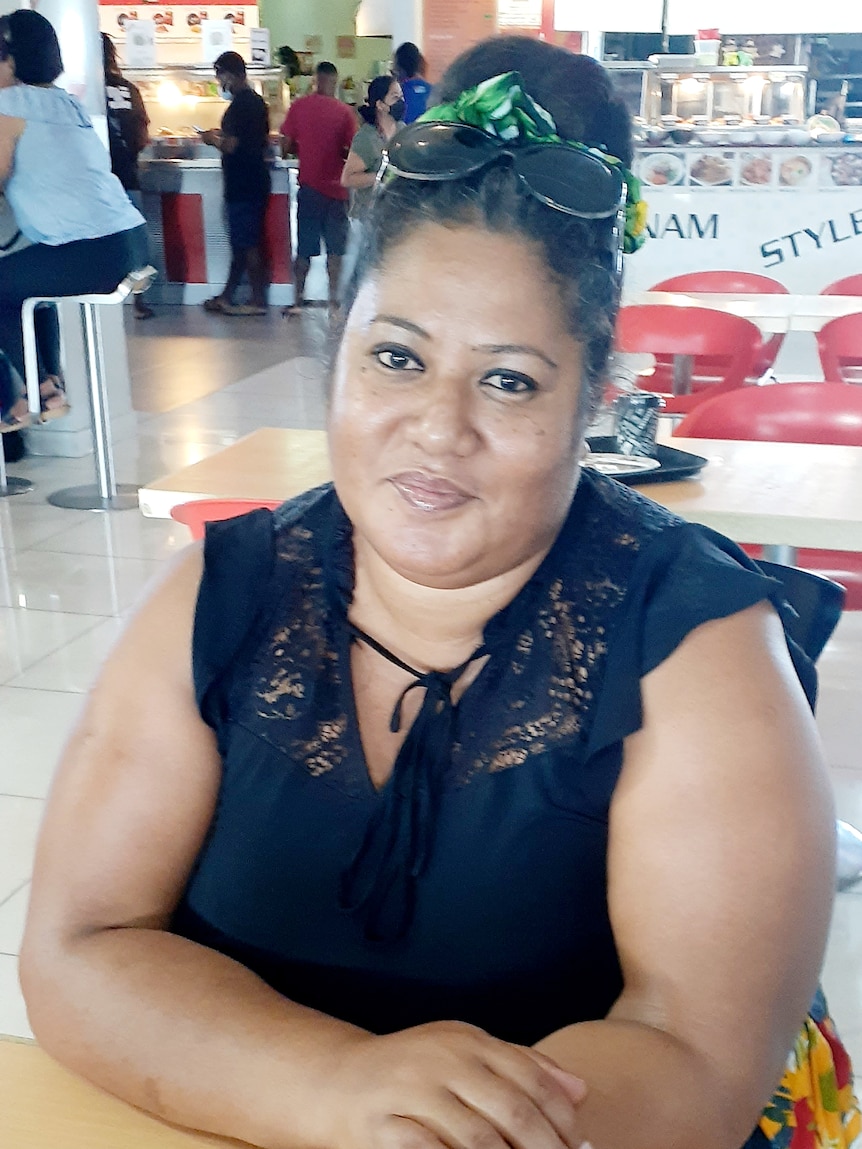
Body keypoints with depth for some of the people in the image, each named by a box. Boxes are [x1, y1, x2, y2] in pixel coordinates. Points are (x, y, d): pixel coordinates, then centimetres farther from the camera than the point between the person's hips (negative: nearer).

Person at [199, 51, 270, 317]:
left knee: (247, 245, -2)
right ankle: (226, 297, 20)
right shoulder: (257, 101, 12)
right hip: (255, 182, 9)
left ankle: (258, 302, 3)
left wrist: (212, 139, -2)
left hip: (242, 185, -9)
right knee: (243, 242, 12)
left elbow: (231, 146, -22)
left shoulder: (239, 105, -17)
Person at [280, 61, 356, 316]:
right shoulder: (344, 112, -8)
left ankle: (298, 301, 12)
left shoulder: (298, 106, -3)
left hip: (308, 187, 2)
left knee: (304, 249, 10)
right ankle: (334, 301, 4)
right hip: (335, 189, -2)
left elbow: (286, 147, -1)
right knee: (335, 249, 5)